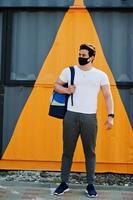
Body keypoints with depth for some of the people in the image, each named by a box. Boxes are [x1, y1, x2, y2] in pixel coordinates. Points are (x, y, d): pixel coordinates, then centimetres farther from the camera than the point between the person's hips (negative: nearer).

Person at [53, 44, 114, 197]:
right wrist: (66, 90, -5)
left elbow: (108, 96, 3)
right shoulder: (69, 71, 6)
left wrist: (110, 116, -7)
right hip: (71, 115, 1)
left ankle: (90, 185, 17)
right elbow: (56, 85, 16)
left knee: (90, 152, 6)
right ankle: (64, 183, 17)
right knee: (67, 151, 7)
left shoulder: (100, 75, 3)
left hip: (90, 117, -1)